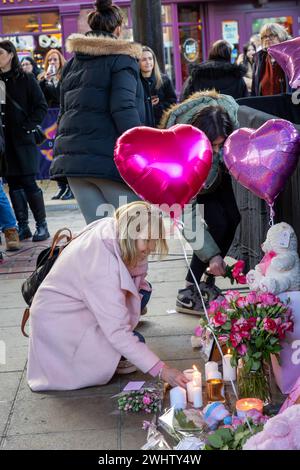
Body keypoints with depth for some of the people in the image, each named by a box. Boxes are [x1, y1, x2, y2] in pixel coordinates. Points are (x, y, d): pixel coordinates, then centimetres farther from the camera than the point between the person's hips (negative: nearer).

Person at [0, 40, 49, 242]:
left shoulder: (26, 79, -1)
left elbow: (42, 107, -2)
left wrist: (28, 125, -10)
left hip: (22, 139, -4)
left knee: (28, 182, -5)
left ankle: (42, 225, 4)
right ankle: (23, 226, 13)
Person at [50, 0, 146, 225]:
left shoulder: (72, 64, 18)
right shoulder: (122, 59, -2)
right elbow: (124, 109, -14)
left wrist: (63, 154, 24)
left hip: (72, 159, 6)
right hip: (110, 158, -6)